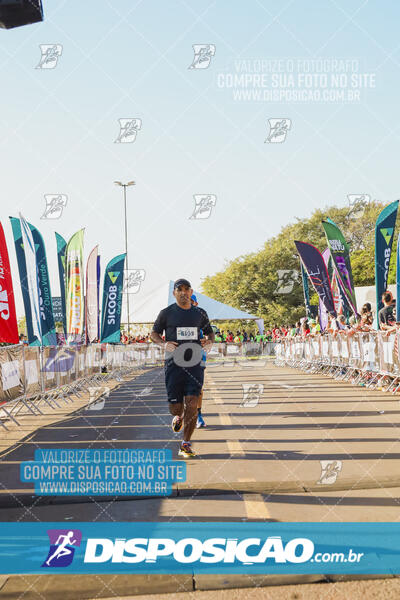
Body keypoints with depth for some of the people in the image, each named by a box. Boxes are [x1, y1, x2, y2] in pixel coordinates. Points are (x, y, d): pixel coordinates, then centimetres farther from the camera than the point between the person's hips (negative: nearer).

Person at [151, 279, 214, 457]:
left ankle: (186, 444, 0)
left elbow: (209, 332, 23)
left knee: (192, 404, -12)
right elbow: (154, 333, 11)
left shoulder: (200, 313, 10)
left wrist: (209, 342, 0)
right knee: (175, 408, 1)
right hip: (173, 364, -1)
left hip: (195, 364, 1)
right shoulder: (167, 313, 3)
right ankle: (178, 417, 41)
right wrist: (164, 344, -10)